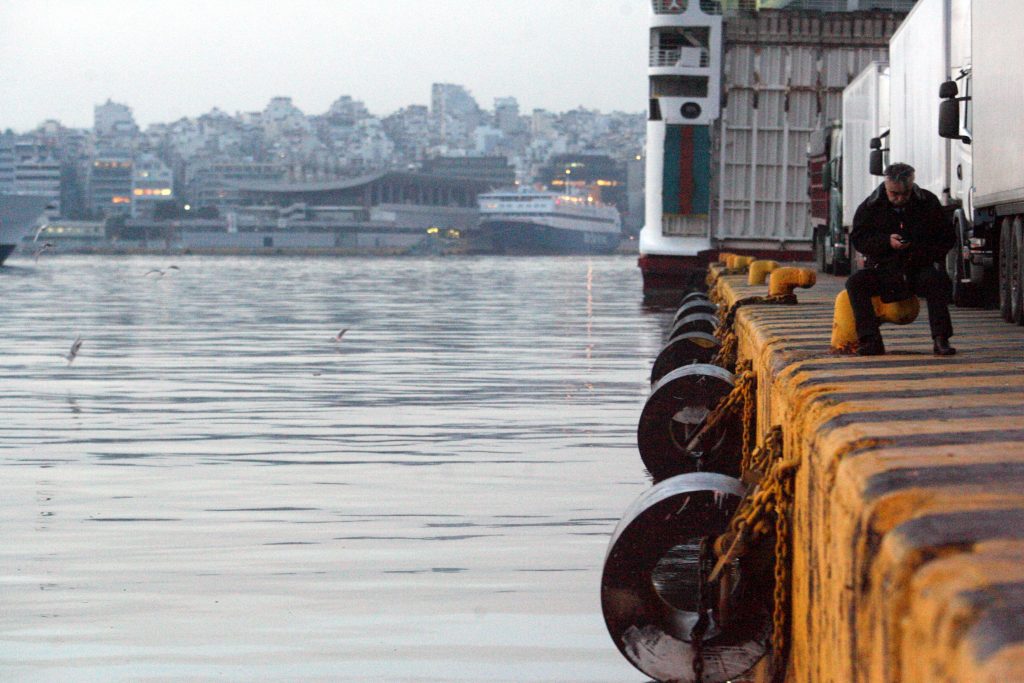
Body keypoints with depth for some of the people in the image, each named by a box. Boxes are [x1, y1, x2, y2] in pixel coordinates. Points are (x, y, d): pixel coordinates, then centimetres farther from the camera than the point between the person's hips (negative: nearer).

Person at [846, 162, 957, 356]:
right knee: (855, 282, -26)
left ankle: (940, 340, -31)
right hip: (884, 269, 1)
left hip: (920, 269, -1)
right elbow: (858, 239, -3)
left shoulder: (928, 203, 1)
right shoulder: (871, 207, 0)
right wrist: (887, 241, -20)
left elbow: (947, 238, 5)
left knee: (938, 280, -33)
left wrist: (925, 254, -13)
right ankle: (870, 341, -30)